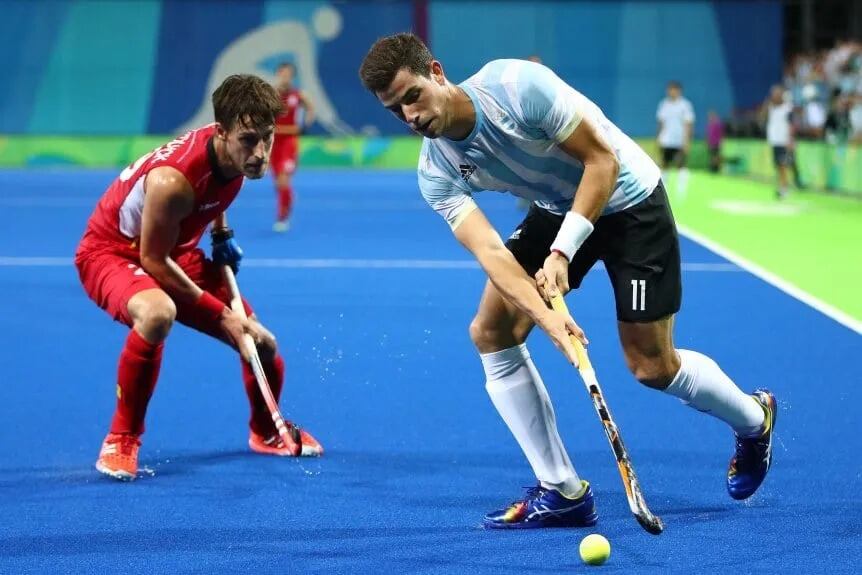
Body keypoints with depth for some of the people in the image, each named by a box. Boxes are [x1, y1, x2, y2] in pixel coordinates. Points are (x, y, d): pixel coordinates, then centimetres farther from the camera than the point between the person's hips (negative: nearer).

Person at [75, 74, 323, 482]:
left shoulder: (242, 153, -14)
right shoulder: (174, 180, -38)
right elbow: (152, 261, -26)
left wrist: (222, 235, 6)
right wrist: (220, 314, -22)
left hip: (178, 253, 8)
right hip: (112, 250, -7)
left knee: (262, 343, 5)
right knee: (157, 313, -42)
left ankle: (266, 432, 39)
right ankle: (121, 441, -22)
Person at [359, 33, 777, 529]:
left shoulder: (517, 85, -30)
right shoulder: (437, 172, -14)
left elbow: (603, 159, -24)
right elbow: (490, 251, -26)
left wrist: (561, 252, -29)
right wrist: (546, 316, -42)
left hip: (626, 197, -6)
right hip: (557, 208, 6)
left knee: (651, 366, -5)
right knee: (491, 331, -7)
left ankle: (753, 418, 26)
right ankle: (562, 491, -1)